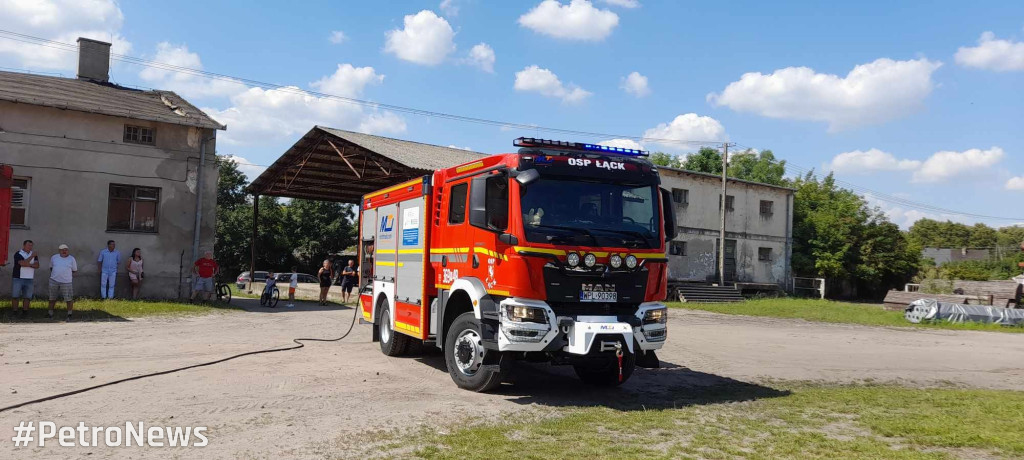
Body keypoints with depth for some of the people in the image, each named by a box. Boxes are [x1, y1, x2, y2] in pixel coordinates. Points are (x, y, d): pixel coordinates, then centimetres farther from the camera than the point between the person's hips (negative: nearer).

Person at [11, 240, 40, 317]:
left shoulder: (34, 254, 11)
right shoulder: (18, 254, -5)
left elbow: (37, 265, 1)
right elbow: (23, 263, -20)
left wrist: (29, 264, -15)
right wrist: (31, 256, -18)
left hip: (29, 279, 4)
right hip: (18, 278, -4)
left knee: (27, 296, 3)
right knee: (15, 296, 0)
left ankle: (25, 311, 9)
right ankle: (14, 311, 7)